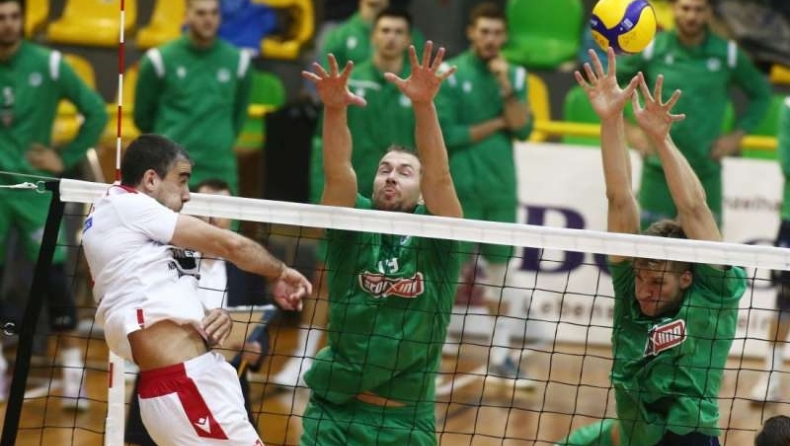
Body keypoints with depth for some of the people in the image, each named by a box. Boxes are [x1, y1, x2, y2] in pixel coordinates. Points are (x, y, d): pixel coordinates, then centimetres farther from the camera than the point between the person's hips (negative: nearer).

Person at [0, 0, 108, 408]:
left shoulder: (48, 65, -5)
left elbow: (96, 112, 2)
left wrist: (67, 158, -2)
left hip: (35, 186, -1)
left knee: (54, 275, -8)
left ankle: (72, 370, -2)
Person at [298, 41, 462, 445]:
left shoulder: (434, 235, 0)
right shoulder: (354, 226, 2)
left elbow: (439, 175, -16)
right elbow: (337, 172, -15)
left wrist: (424, 105, -32)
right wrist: (334, 108, -33)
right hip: (334, 413, 0)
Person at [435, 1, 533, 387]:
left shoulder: (514, 76, 8)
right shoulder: (449, 75, -4)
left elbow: (522, 129, -2)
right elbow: (446, 134, -11)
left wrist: (506, 87, -13)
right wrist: (496, 125, -7)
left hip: (500, 189, 4)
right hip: (459, 189, -4)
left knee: (500, 273, 7)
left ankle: (500, 356, 13)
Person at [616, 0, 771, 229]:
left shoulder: (727, 54, 1)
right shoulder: (651, 50, -1)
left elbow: (761, 92, 14)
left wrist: (737, 135, 4)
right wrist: (628, 130, 0)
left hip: (706, 170, 1)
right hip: (659, 169, -1)